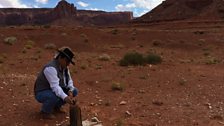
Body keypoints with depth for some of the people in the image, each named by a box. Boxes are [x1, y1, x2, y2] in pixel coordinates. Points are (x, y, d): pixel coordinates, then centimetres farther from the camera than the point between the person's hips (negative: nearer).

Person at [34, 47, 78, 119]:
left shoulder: (64, 66, -3)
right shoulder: (51, 68, -30)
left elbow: (69, 81, 0)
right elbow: (55, 86, -40)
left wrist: (70, 91, -20)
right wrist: (65, 97, -51)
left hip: (54, 91, 8)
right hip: (42, 94, -8)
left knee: (74, 91, -2)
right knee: (55, 96, -38)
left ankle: (56, 106, 12)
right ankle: (45, 111, -8)